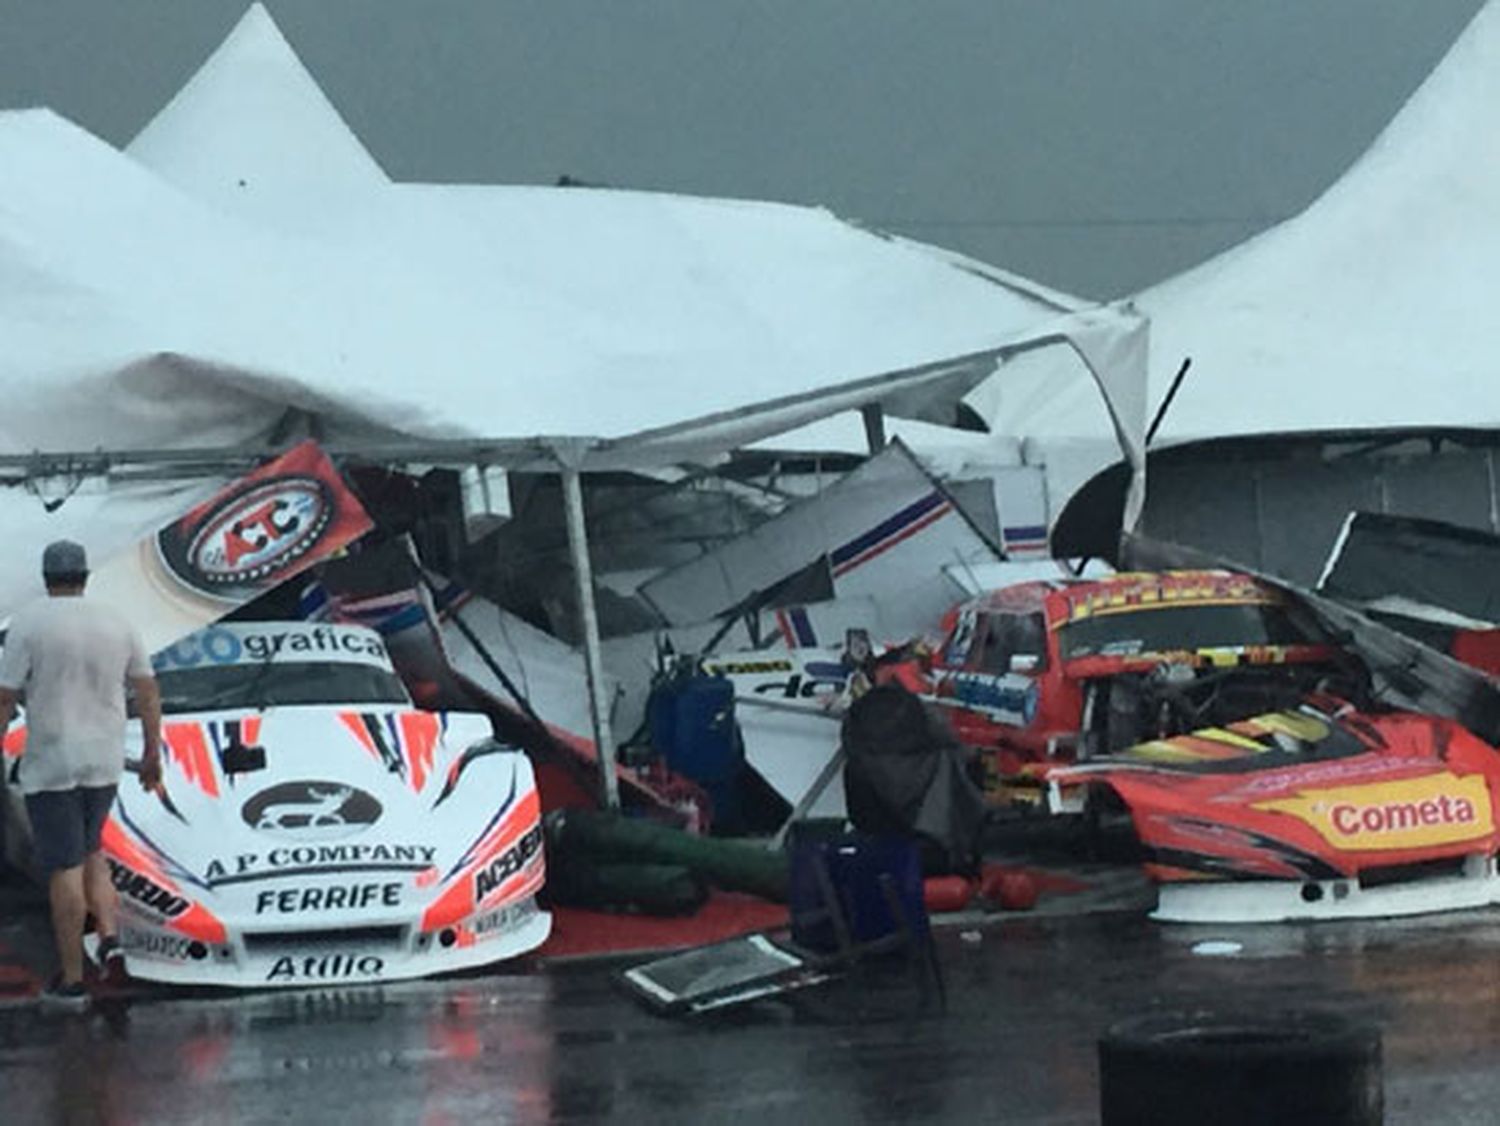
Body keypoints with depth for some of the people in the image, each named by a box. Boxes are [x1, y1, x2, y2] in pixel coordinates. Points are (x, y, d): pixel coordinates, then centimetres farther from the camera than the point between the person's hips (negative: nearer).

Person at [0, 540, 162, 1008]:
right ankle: (109, 936, 6)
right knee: (87, 850, 25)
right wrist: (153, 754, 19)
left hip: (50, 767, -4)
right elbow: (148, 692, 8)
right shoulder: (117, 625, 1)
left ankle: (72, 981, 7)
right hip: (103, 764, 4)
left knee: (64, 869, 2)